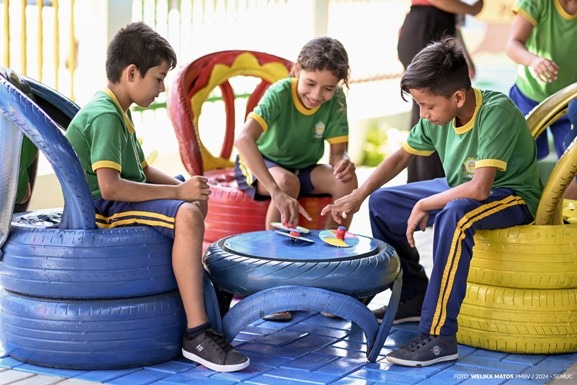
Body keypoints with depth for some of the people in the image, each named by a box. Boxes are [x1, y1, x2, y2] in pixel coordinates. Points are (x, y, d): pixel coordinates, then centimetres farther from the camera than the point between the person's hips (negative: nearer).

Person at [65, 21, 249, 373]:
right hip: (102, 210, -11)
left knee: (198, 199, 25)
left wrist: (183, 186, -1)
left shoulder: (116, 110, 14)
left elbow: (142, 170, 17)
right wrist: (177, 191, -24)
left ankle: (200, 281, 40)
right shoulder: (106, 116, -19)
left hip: (119, 199, 11)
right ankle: (197, 334, -34)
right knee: (187, 215, -32)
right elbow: (110, 186, -30)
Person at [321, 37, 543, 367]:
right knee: (382, 203, 8)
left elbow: (479, 188, -36)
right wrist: (357, 196, 2)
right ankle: (414, 296, 23)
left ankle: (439, 338, -37)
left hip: (512, 197, -8)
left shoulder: (496, 112, -30)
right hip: (458, 189, 9)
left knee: (454, 215, -40)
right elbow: (403, 155, 9)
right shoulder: (438, 117, -8)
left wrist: (424, 206, -22)